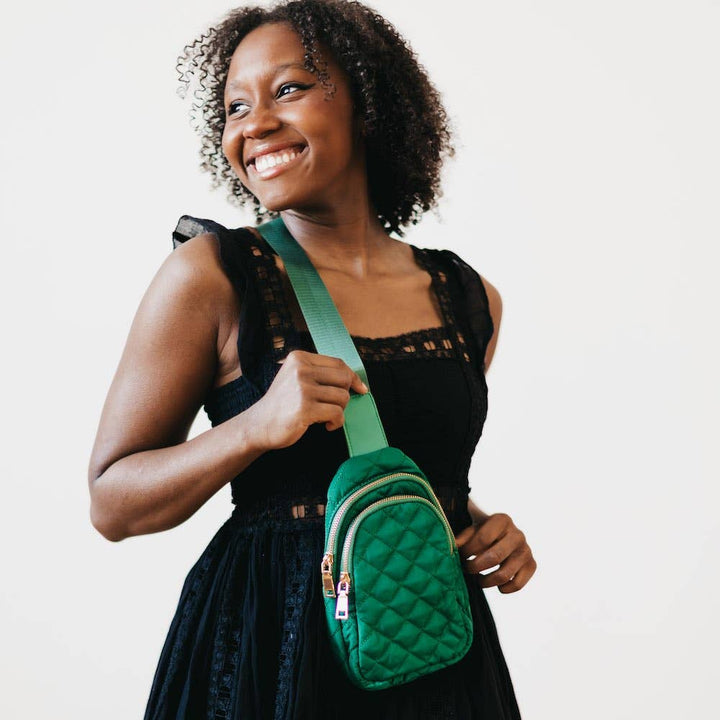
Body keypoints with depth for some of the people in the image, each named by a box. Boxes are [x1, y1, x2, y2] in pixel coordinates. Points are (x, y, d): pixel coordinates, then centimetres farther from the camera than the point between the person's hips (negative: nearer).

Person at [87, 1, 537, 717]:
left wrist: (483, 528, -2)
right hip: (268, 648, -4)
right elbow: (111, 503, -9)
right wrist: (256, 426, -22)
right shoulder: (210, 274, -10)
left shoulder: (468, 298, 2)